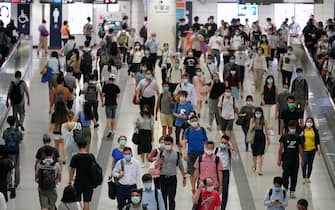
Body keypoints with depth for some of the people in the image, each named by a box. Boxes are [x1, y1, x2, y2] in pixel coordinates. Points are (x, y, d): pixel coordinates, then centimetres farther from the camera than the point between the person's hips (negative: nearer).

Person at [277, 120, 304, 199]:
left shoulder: (298, 137, 4)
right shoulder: (284, 137, 0)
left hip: (295, 160, 1)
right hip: (286, 159, -1)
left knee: (294, 176, 3)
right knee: (285, 174, -5)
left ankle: (292, 191, 7)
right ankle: (285, 189, 5)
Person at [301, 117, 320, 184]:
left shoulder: (315, 131, 2)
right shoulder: (302, 130, -3)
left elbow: (317, 140, 4)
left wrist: (319, 148, -1)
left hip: (312, 149, 2)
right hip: (304, 149, -2)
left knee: (310, 164, 9)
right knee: (305, 163, -14)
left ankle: (308, 178, 19)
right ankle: (304, 178, -7)